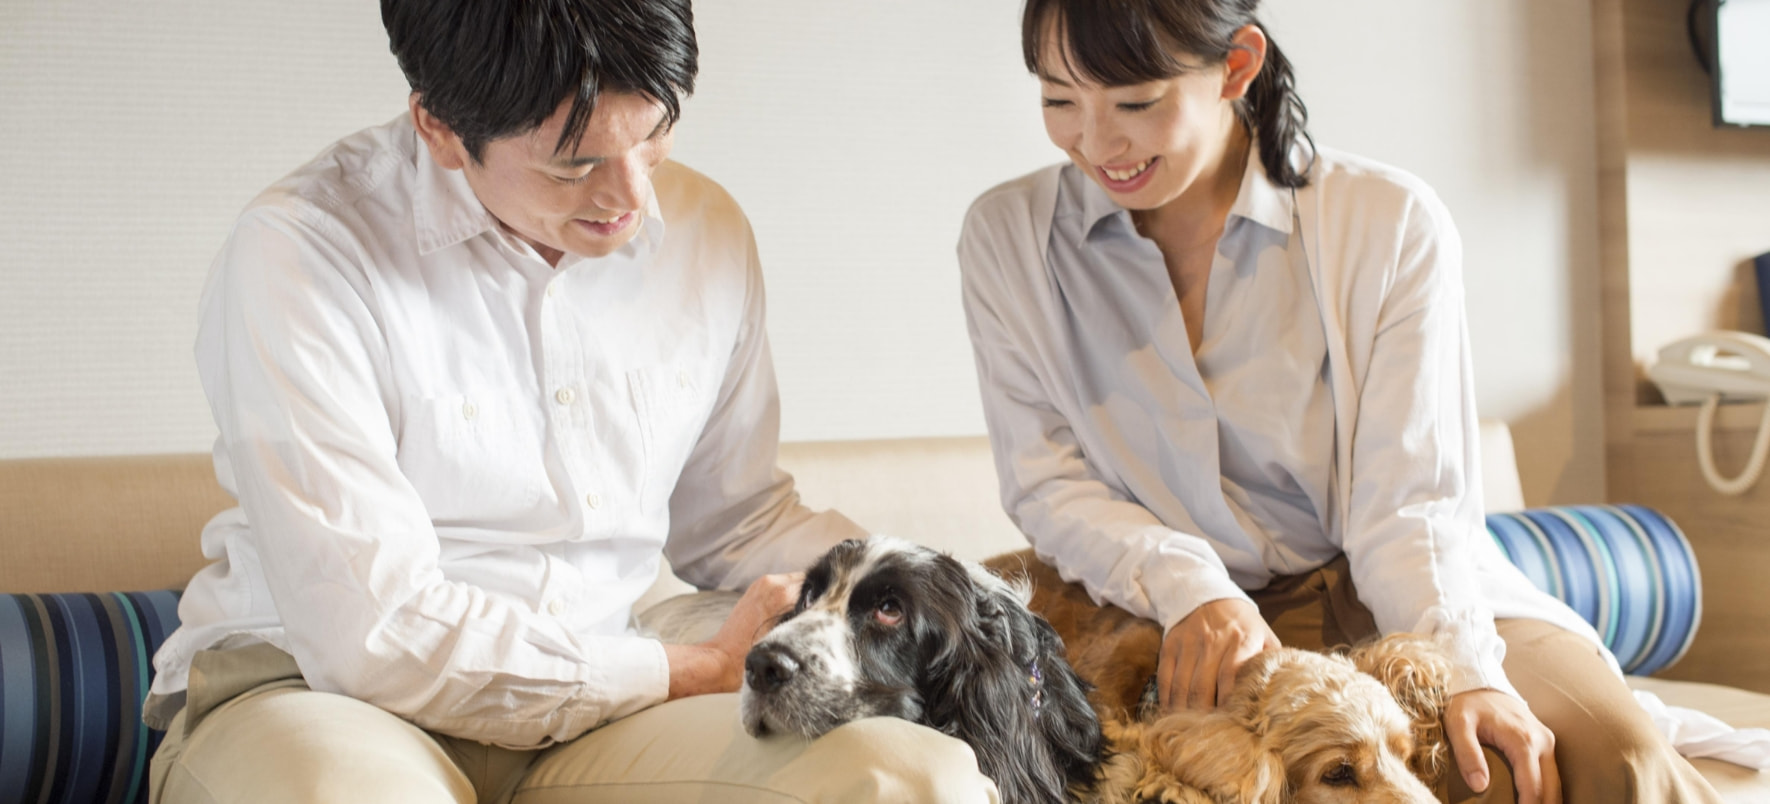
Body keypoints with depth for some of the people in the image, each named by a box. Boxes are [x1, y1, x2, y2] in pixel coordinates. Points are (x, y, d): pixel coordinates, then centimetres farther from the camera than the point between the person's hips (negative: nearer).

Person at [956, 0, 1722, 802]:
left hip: (1398, 601, 1)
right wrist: (1189, 587, -21)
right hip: (1170, 618, 0)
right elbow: (1045, 485, -3)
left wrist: (1462, 667, -27)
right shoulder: (1006, 235, 1)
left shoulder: (1389, 223, -4)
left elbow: (1408, 500, -9)